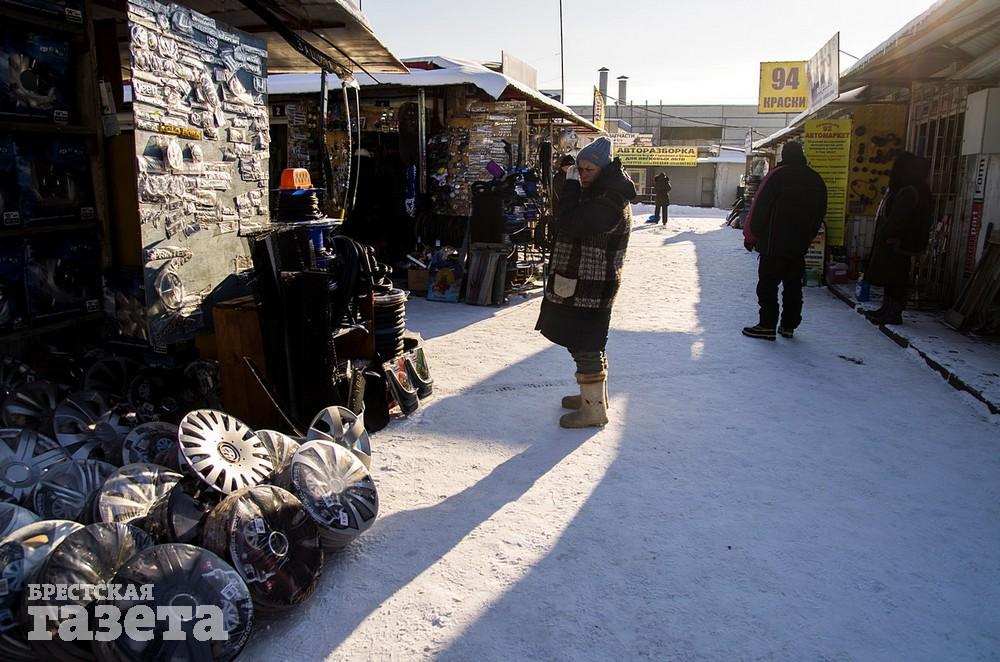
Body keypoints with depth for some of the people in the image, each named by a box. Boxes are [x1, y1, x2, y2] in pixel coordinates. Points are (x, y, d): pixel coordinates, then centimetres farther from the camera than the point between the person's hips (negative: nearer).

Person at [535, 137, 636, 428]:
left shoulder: (611, 202, -20)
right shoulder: (597, 194, 14)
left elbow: (570, 225, -28)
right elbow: (569, 225, 22)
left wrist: (571, 185, -19)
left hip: (591, 286, -11)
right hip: (579, 282, 11)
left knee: (584, 345, -4)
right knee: (589, 343, 20)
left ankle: (593, 408, 6)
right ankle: (594, 394, 35)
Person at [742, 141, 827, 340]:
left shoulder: (777, 175, -9)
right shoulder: (816, 180, 9)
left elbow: (760, 207, -11)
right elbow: (820, 213, 14)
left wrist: (750, 235, -4)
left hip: (774, 243, -6)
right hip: (800, 246, 6)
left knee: (768, 284, -1)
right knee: (793, 286, 12)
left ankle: (767, 325, -4)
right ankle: (789, 325, 16)